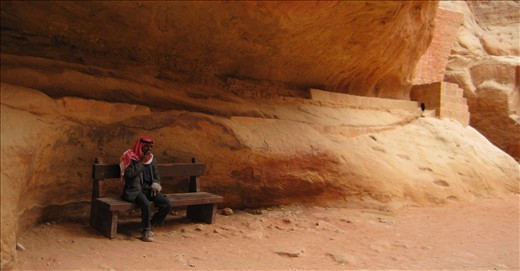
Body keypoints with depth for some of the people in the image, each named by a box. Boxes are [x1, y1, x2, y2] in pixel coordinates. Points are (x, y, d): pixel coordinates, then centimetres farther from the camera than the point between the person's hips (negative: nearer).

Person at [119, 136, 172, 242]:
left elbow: (156, 175, 21)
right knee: (146, 204, -36)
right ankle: (146, 230, -13)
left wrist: (155, 185, 1)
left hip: (149, 188, 6)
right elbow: (129, 173, -17)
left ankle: (151, 225, 4)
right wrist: (142, 162, -14)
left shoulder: (152, 158, 14)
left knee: (167, 205, -16)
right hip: (135, 190, -6)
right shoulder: (130, 156, -3)